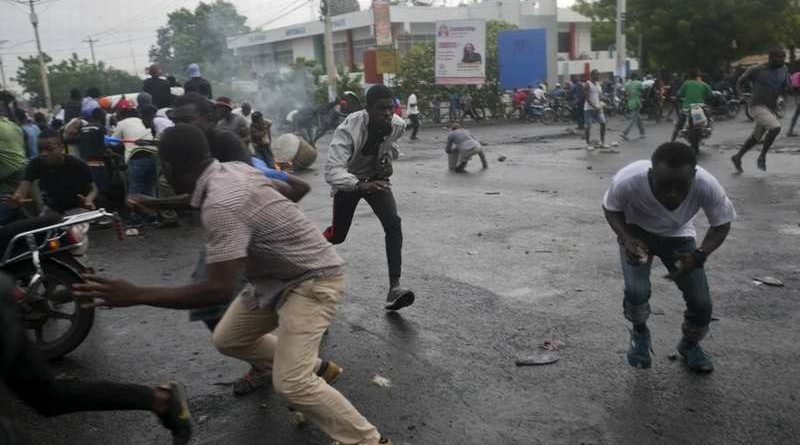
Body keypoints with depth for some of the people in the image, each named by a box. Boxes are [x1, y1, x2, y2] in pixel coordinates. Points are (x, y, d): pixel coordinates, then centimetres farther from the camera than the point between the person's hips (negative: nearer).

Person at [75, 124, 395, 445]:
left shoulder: (221, 206, -30)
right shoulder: (234, 169, -2)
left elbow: (221, 290, -36)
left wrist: (136, 295, -32)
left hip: (313, 279, -10)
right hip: (281, 275, 10)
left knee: (290, 383, -19)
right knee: (228, 339, 16)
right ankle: (313, 367, 33)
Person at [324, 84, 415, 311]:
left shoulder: (397, 124, -19)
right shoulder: (349, 128, -35)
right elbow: (332, 171, -44)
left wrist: (388, 159, -8)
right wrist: (361, 185, -60)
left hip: (377, 179, 3)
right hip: (348, 182, -3)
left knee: (394, 224, -20)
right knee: (338, 235, 10)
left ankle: (394, 288, -22)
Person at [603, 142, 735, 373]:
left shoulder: (707, 186, -34)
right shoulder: (628, 180, -38)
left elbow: (722, 224, -14)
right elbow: (611, 209, -14)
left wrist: (700, 255, -30)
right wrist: (627, 239, -30)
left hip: (678, 236, 2)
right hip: (636, 232, -1)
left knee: (702, 302, -5)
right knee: (636, 290, -22)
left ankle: (690, 344, 30)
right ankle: (639, 333, 13)